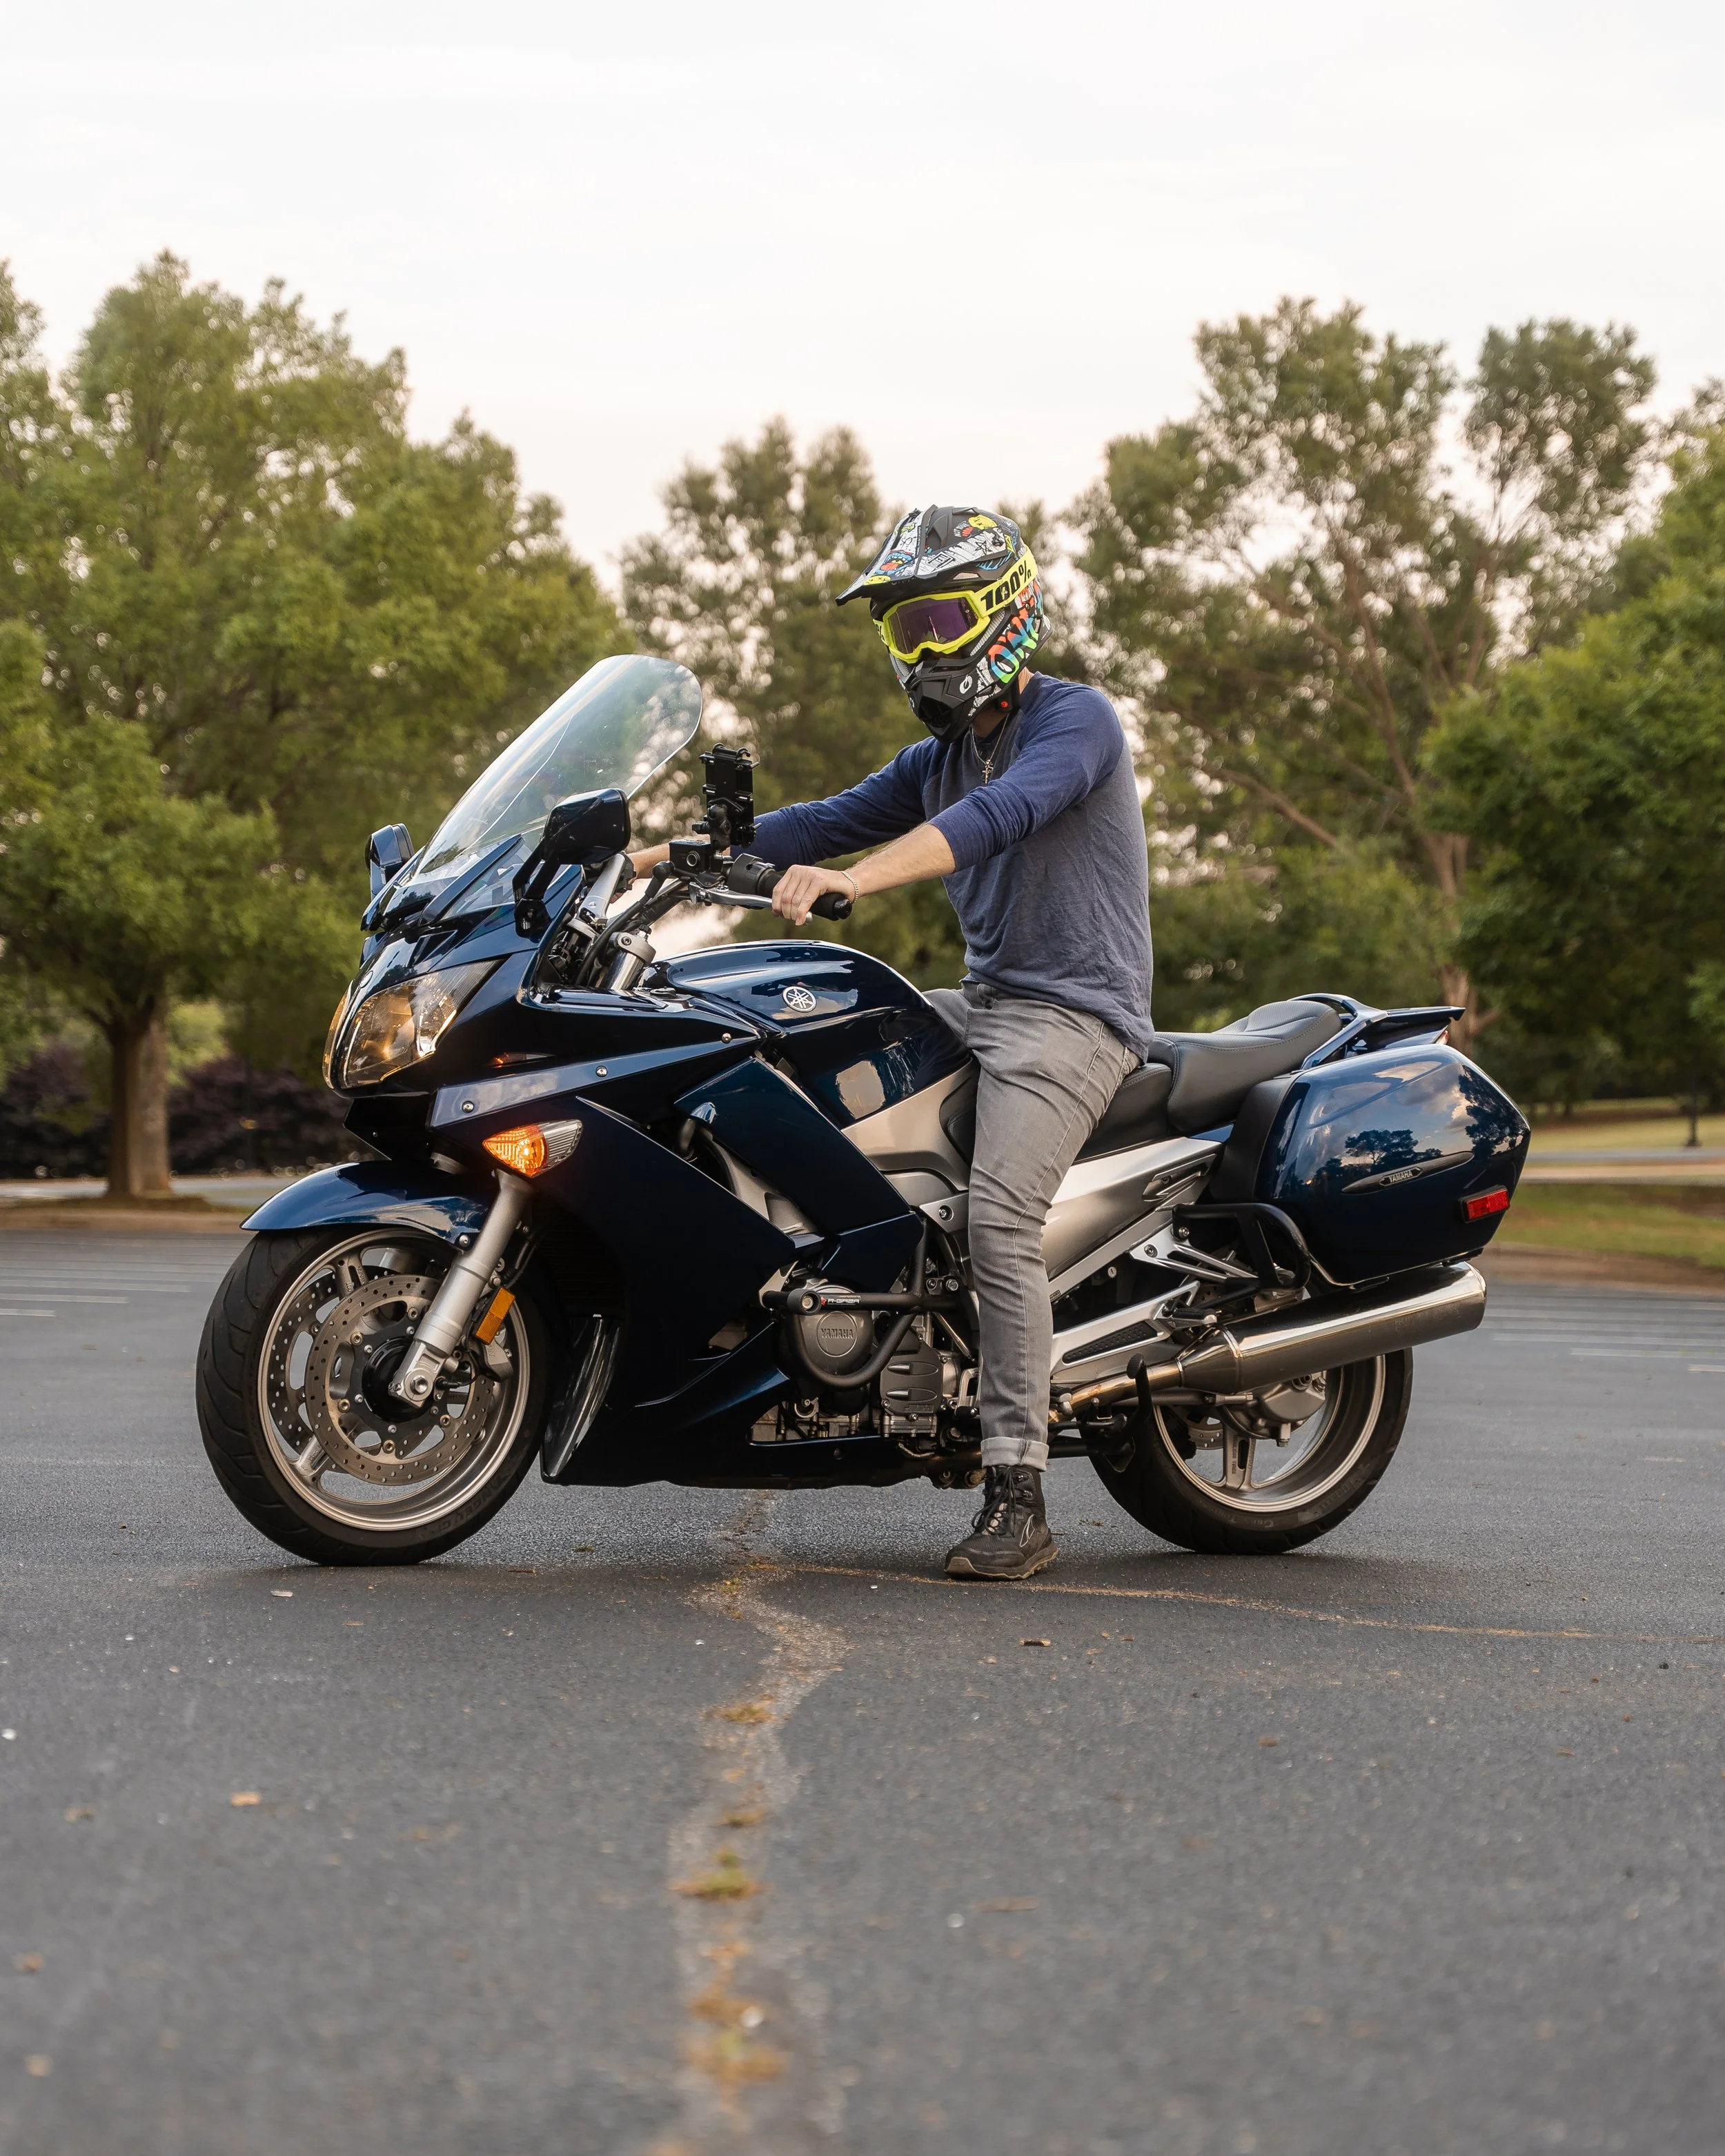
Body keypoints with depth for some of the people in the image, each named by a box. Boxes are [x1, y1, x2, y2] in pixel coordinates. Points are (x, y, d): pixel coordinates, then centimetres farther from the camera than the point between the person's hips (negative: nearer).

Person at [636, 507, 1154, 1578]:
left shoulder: (1075, 718, -8)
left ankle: (1019, 1498, -23)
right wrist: (661, 854, 6)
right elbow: (826, 824, 17)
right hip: (984, 1002, 9)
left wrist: (852, 881, -41)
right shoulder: (940, 757, 21)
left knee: (1000, 1219, -24)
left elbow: (999, 815, -27)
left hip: (1075, 1013, -9)